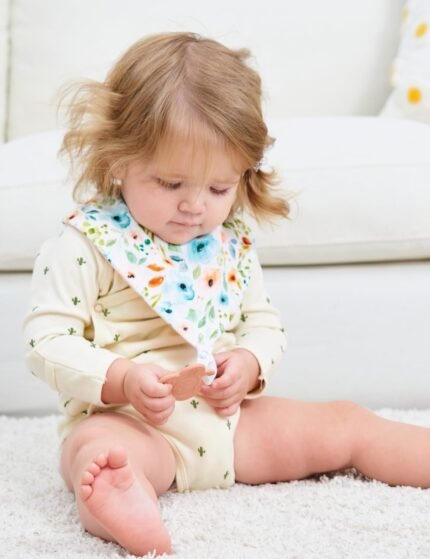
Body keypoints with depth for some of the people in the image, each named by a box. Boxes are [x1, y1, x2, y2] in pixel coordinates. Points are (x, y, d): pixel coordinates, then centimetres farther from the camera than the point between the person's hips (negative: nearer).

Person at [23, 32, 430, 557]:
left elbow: (264, 324, 17)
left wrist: (249, 362, -7)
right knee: (96, 449, -40)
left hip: (231, 420, 7)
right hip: (128, 423, -6)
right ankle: (128, 513, -71)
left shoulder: (233, 244, 8)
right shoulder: (86, 244, -8)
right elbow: (47, 340, -11)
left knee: (347, 425, 0)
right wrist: (122, 379, -27)